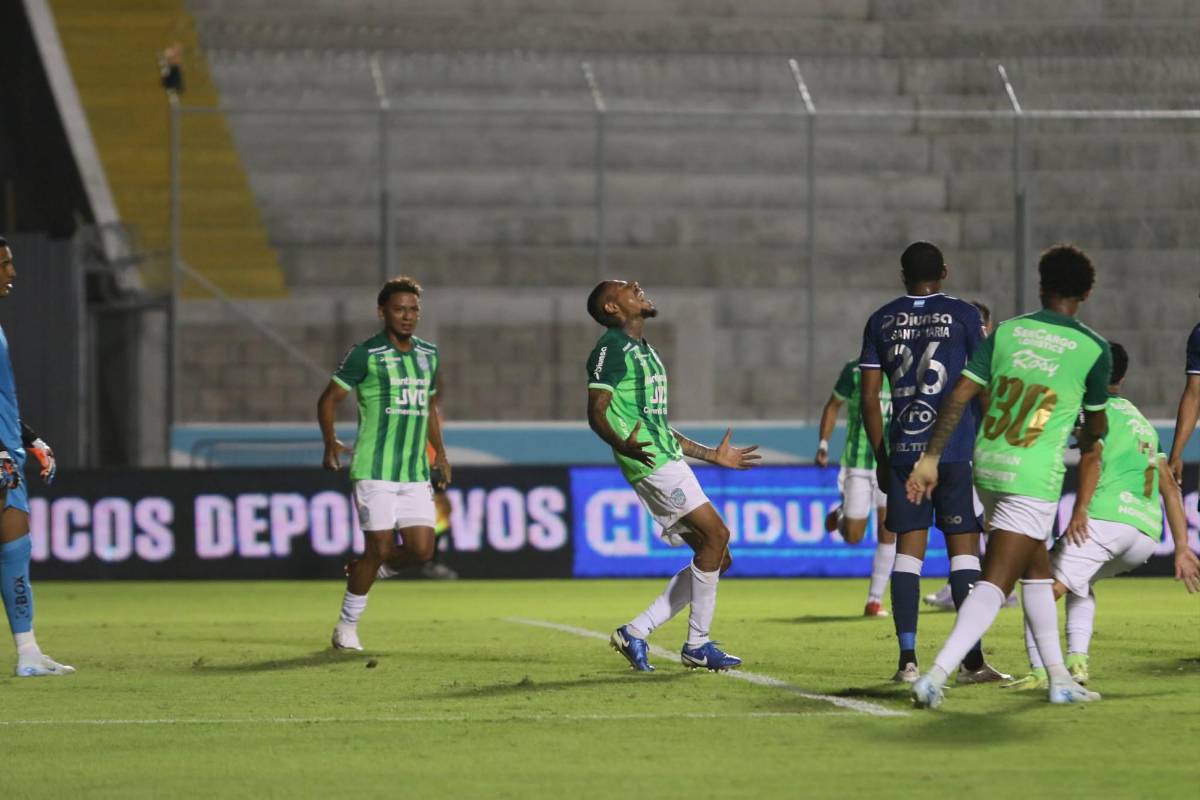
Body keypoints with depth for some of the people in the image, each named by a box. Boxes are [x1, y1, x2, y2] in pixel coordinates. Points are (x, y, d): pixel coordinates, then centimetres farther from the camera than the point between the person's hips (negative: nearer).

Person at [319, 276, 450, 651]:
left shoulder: (429, 354, 13)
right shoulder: (366, 354, -5)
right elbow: (329, 399, -2)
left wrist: (440, 452, 19)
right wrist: (330, 443, -12)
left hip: (416, 473, 6)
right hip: (375, 471, -6)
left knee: (421, 550, -4)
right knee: (380, 547, -8)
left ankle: (361, 570, 25)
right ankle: (347, 628, 8)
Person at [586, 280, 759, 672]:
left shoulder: (644, 352, 24)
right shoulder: (612, 349, -6)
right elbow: (596, 413, -15)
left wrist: (714, 455, 31)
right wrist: (624, 445, -35)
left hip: (670, 460, 10)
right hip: (651, 463, -10)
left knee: (716, 556, 5)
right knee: (715, 534, -14)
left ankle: (636, 632, 7)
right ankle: (697, 645, -7)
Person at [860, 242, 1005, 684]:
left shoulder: (881, 321, 9)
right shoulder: (963, 315, 2)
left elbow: (869, 397, 8)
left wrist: (881, 458, 15)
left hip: (903, 450, 2)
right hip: (957, 449, -2)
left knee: (908, 549, 5)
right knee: (964, 548, 0)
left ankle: (907, 660, -2)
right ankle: (972, 660, -4)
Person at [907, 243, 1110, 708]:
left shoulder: (1006, 331, 5)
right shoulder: (1093, 349, -2)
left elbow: (959, 396, -1)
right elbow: (1096, 421, 14)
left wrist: (930, 458, 2)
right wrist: (1088, 442, 37)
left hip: (988, 465, 5)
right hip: (1034, 479, -5)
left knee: (1037, 572, 20)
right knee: (994, 585, -8)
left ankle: (1058, 678, 24)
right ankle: (936, 677, -22)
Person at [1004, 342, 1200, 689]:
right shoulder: (1143, 422, 31)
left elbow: (1093, 455, -11)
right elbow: (1170, 488, 26)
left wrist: (1080, 510, -19)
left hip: (1106, 518, -7)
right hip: (1148, 533, 7)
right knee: (1080, 582, 29)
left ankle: (1040, 670, -21)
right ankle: (1077, 660, 10)